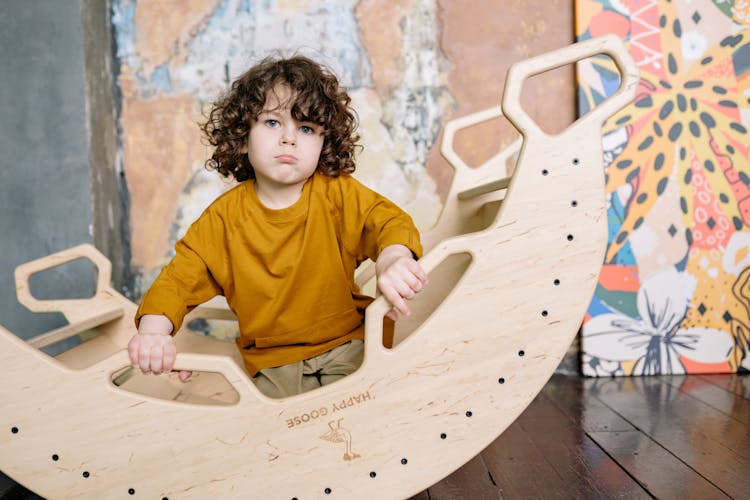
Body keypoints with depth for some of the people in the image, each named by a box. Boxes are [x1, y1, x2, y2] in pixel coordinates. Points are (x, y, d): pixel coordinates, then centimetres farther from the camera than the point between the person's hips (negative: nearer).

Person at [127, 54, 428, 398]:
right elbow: (179, 277, -1)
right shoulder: (224, 217, -1)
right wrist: (154, 330, -23)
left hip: (347, 347, 0)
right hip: (271, 364, 1)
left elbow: (390, 221, -12)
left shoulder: (338, 193, -2)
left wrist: (393, 258, -38)